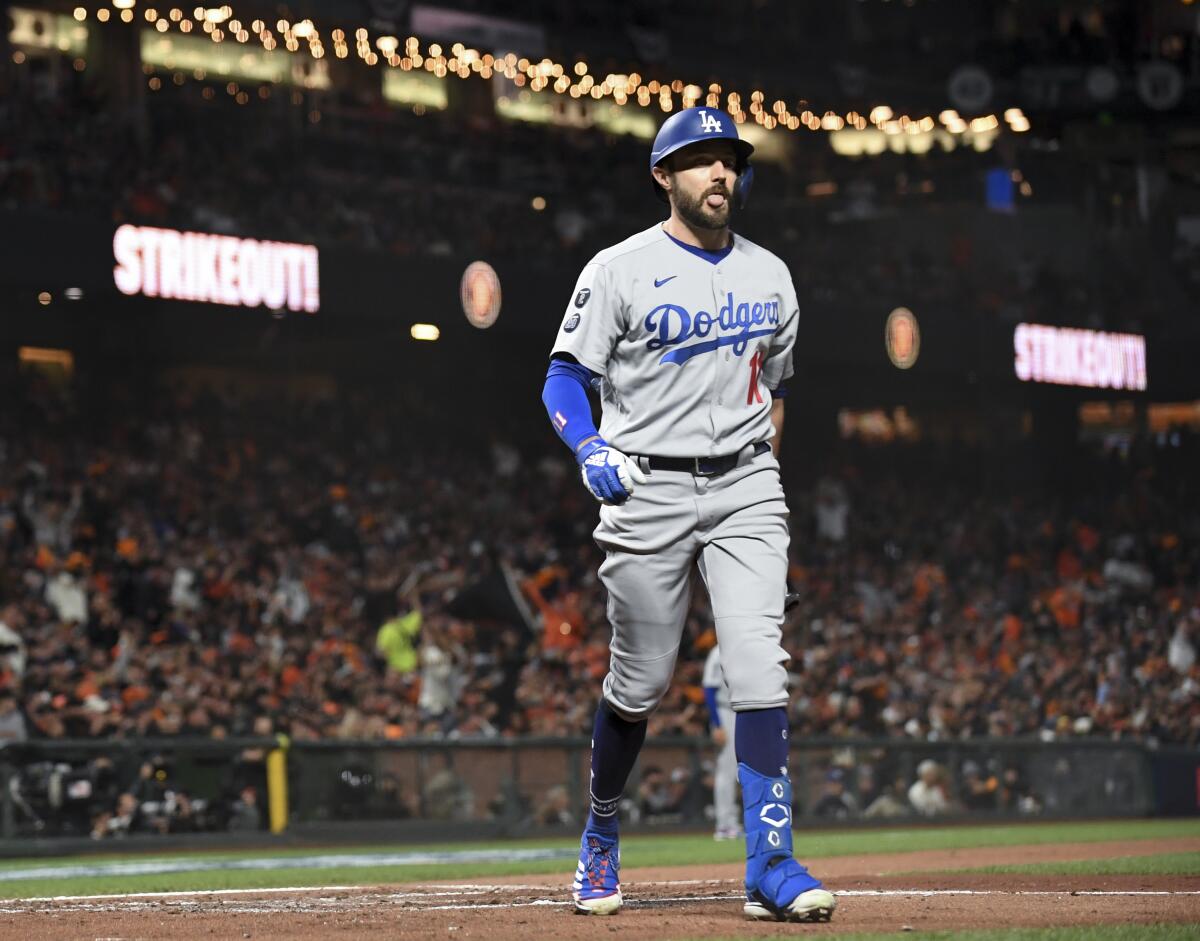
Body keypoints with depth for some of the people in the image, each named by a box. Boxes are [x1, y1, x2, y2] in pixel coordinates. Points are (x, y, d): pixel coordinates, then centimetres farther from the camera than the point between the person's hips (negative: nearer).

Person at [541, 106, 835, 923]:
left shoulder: (769, 274, 12)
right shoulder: (621, 270, -3)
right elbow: (566, 377, -3)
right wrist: (592, 453, -20)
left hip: (745, 489, 3)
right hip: (649, 491, -3)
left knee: (761, 666, -13)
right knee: (641, 682, 3)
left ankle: (771, 863, -14)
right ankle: (601, 840, 27)